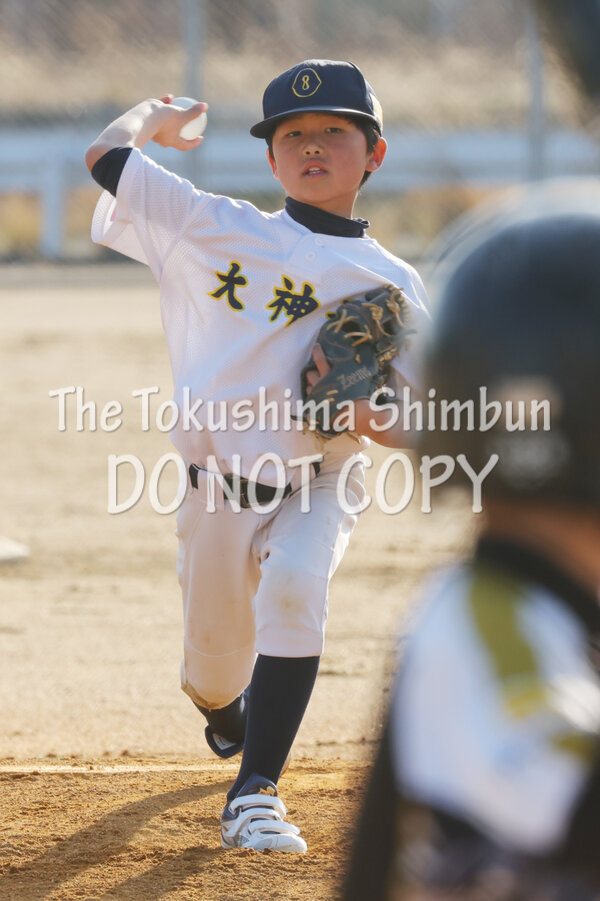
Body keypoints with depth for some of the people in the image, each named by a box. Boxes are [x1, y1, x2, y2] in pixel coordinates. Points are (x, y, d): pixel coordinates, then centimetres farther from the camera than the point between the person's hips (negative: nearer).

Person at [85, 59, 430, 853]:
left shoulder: (393, 285, 0)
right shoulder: (217, 229, 0)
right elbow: (106, 155, 1)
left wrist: (367, 415, -21)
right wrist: (156, 116, 20)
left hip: (318, 489, -1)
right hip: (215, 492, 1)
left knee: (294, 589, -33)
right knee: (212, 674, 11)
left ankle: (255, 794, -28)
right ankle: (231, 720, 53)